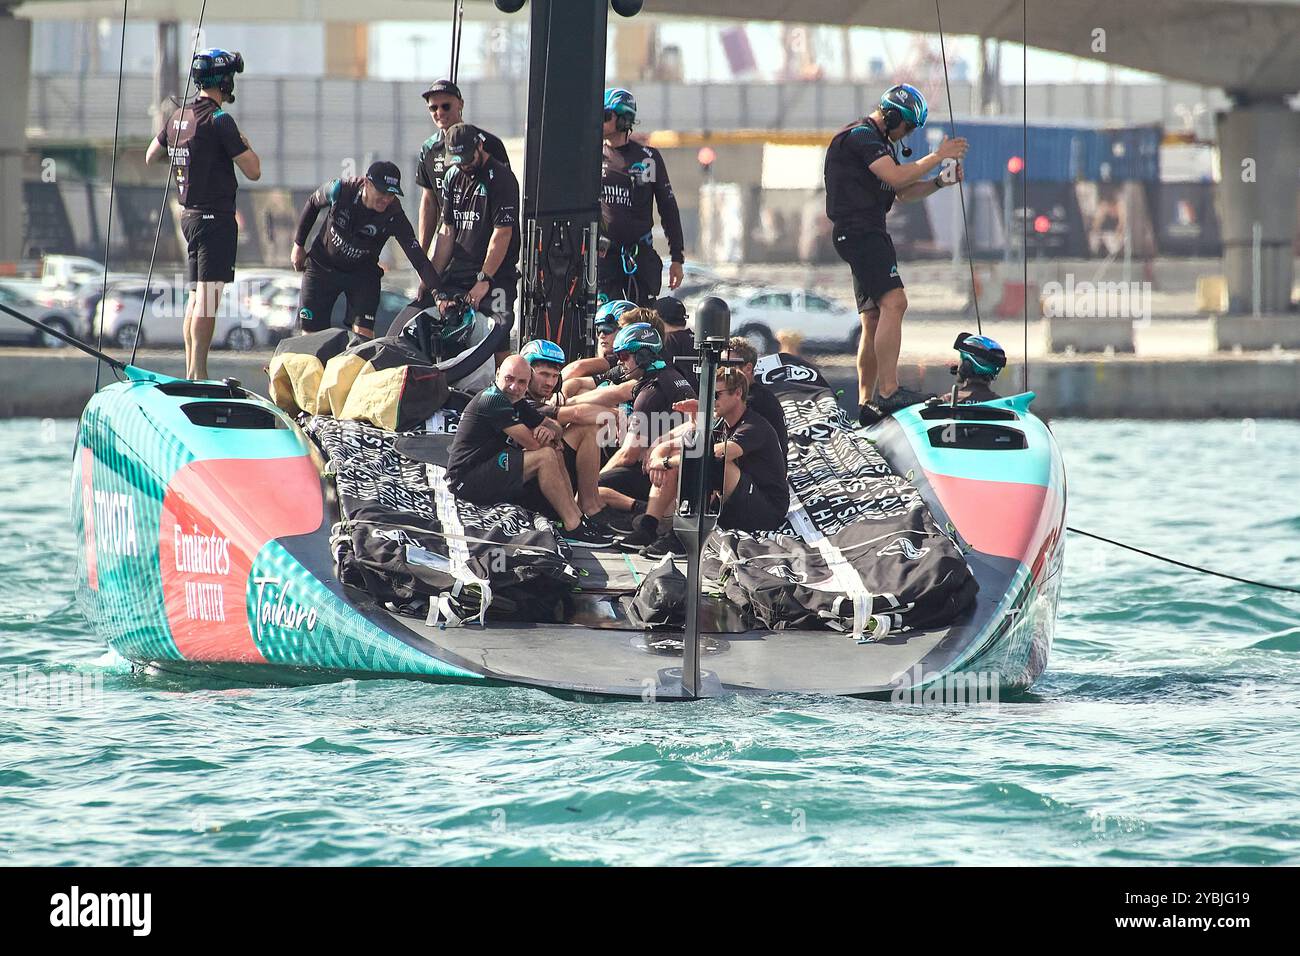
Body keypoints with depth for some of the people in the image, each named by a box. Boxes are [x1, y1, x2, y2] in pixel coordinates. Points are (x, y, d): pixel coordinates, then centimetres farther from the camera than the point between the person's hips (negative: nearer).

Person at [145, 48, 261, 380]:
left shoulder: (178, 117, 10)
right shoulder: (219, 120, -15)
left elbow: (151, 157, 26)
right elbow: (253, 172, -14)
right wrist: (245, 145, 5)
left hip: (190, 214, 8)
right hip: (215, 218, -8)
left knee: (195, 297, 14)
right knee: (208, 300, -10)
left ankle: (191, 372, 17)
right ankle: (199, 375, -13)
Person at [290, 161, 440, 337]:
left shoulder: (393, 216, -26)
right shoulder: (340, 190, -24)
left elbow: (419, 259, -29)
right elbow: (312, 204, -1)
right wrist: (298, 245, 7)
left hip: (363, 272, -1)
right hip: (322, 267, 1)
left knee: (363, 334, -14)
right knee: (311, 332, -1)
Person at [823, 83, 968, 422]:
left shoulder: (881, 142, 24)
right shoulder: (860, 136, -9)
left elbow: (905, 193, 24)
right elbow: (897, 178, -20)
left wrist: (940, 181, 8)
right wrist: (938, 156, -11)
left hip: (870, 234, 11)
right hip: (858, 231, -11)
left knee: (875, 319, 10)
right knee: (894, 302, -23)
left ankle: (865, 405, 12)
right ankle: (890, 392, -30)